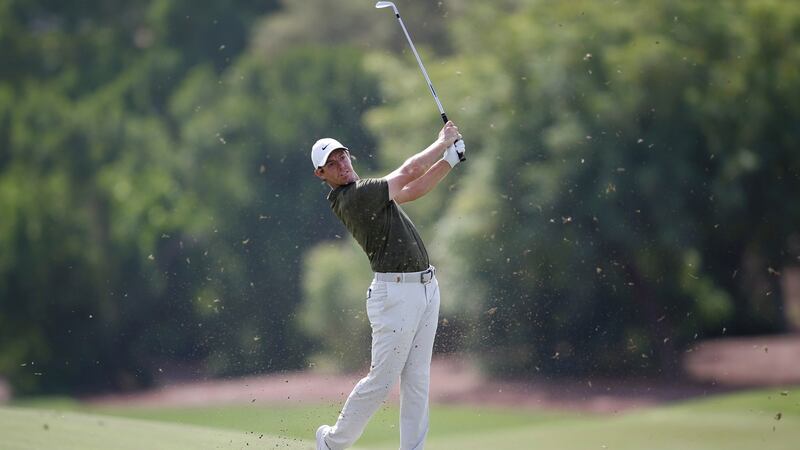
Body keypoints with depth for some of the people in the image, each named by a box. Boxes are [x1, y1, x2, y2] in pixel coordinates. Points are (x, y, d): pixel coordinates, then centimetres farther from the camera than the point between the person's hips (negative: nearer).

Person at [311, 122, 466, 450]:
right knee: (381, 380, -3)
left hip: (426, 287, 9)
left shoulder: (365, 191, 14)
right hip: (396, 293, -9)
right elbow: (410, 171, -14)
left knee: (417, 379, 7)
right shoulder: (352, 198, -16)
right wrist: (442, 142, 1)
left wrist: (450, 158, 8)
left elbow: (413, 190, 18)